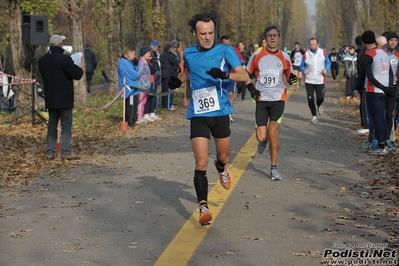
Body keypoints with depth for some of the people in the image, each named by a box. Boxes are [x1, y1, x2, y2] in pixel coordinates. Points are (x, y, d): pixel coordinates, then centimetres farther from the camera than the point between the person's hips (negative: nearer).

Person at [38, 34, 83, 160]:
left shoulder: (42, 60, 7)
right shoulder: (64, 58, -16)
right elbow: (77, 74, -16)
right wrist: (79, 69, 5)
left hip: (50, 98, 6)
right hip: (64, 98, -6)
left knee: (52, 125, 12)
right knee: (66, 124, -1)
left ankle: (50, 152, 11)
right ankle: (66, 152, -3)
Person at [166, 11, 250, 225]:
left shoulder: (225, 51, -5)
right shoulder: (188, 54, 4)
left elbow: (244, 76, -13)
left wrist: (224, 74, -32)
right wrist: (178, 81, 5)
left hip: (220, 113, 0)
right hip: (198, 115, 0)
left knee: (224, 157, 18)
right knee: (201, 163, -13)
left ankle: (221, 168, 55)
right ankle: (203, 207, -11)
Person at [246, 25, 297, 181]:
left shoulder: (284, 57, 3)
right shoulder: (257, 56, 1)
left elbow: (289, 77, 13)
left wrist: (292, 79, -11)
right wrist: (251, 89, -4)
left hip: (278, 99, 0)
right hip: (261, 99, 0)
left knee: (273, 133, -13)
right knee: (261, 137, -6)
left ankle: (274, 169, 1)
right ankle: (264, 141, 35)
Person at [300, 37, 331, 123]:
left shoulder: (323, 53, 0)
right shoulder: (306, 54, -2)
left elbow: (328, 63, 11)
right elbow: (302, 66, 9)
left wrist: (326, 69, -9)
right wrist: (304, 70, -13)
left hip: (320, 80, 0)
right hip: (309, 81, 0)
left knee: (320, 98, -3)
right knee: (310, 99, -2)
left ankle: (319, 106, 35)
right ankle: (314, 116, 14)